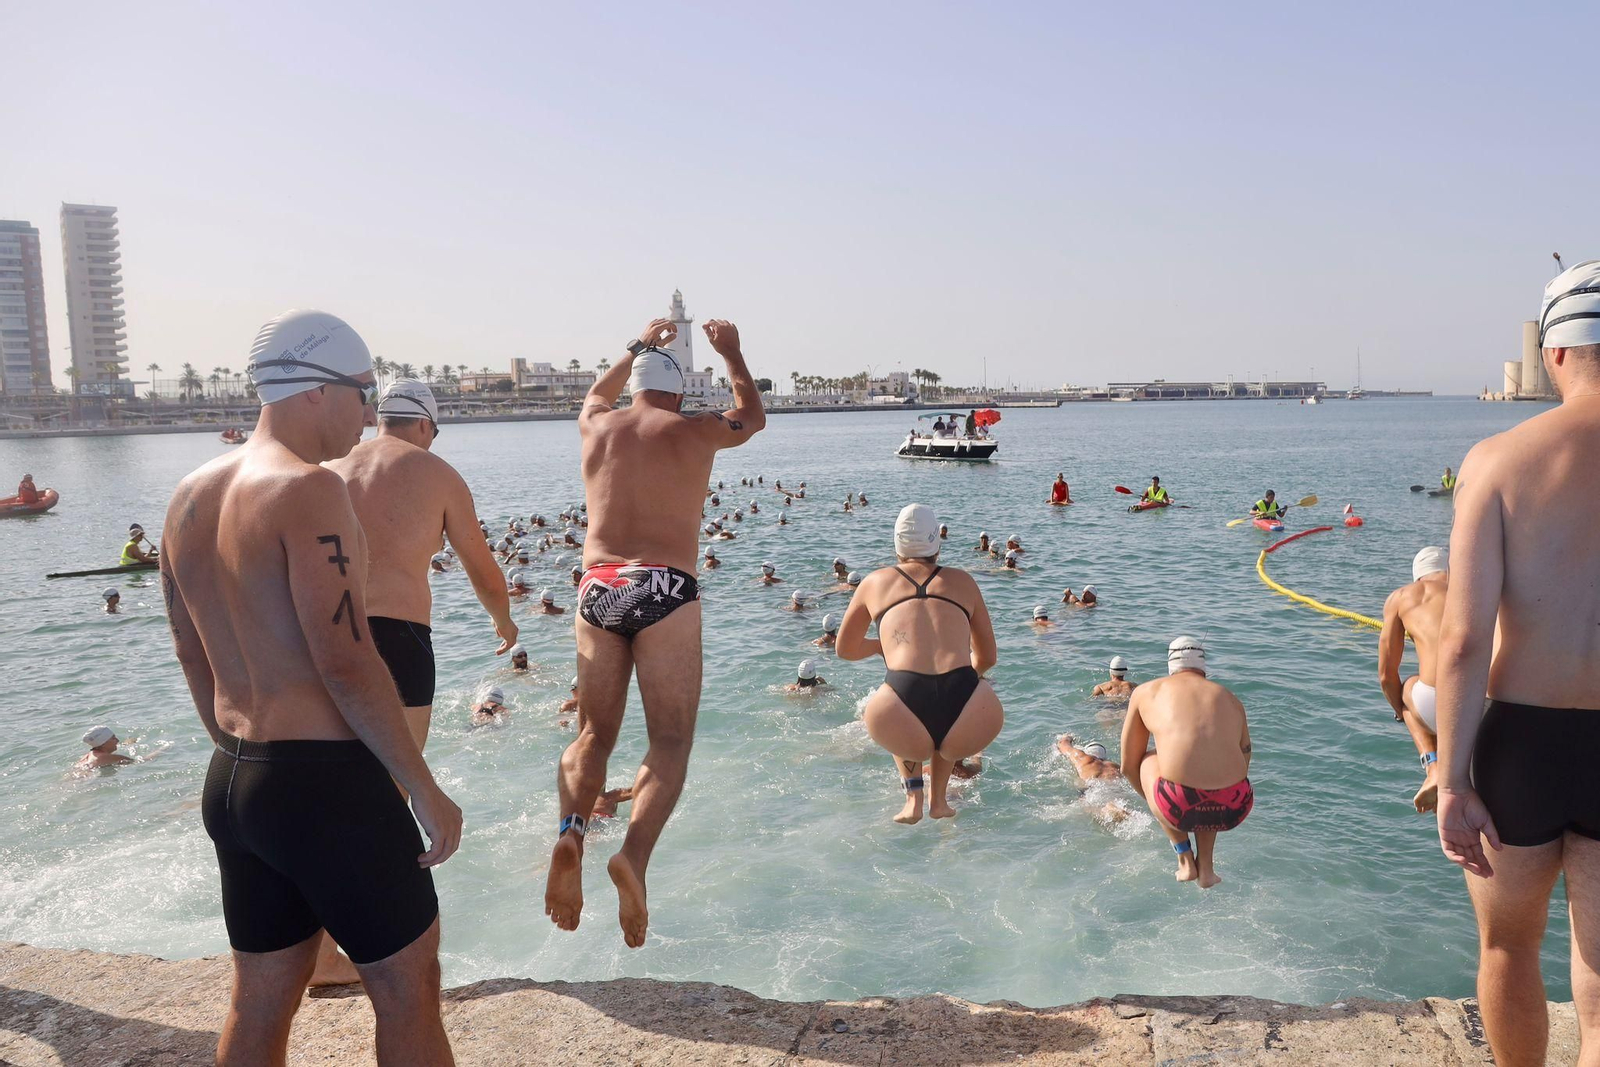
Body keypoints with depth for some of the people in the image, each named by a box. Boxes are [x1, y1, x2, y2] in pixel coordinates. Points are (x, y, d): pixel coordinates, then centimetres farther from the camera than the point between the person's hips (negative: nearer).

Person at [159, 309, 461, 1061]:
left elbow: (193, 659, 15)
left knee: (260, 1002, 20)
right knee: (408, 990, 8)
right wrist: (426, 791, -13)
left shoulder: (189, 496, 9)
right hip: (326, 782, -8)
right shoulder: (308, 487, -17)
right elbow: (347, 664, -21)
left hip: (230, 783, 9)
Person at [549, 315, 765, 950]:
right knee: (670, 740, -1)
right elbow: (753, 416, 29)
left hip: (597, 589, 3)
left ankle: (570, 833, -15)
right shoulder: (695, 431, 6)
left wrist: (640, 346, 51)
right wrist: (731, 353, 39)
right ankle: (635, 855, -24)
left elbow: (597, 394, 41)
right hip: (665, 589, -3)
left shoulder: (597, 426, 14)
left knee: (594, 733, 11)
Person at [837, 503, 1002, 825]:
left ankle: (913, 798, 24)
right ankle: (938, 799, 34)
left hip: (906, 736, -1)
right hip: (967, 735, 1)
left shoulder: (876, 581, 20)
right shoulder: (963, 581, 21)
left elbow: (845, 650, 32)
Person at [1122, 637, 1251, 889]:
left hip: (1181, 807, -3)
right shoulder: (1232, 700, 23)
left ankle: (1185, 859, 21)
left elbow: (1128, 767, 22)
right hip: (1235, 810, 4)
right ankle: (1206, 868, 28)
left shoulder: (1146, 692, 17)